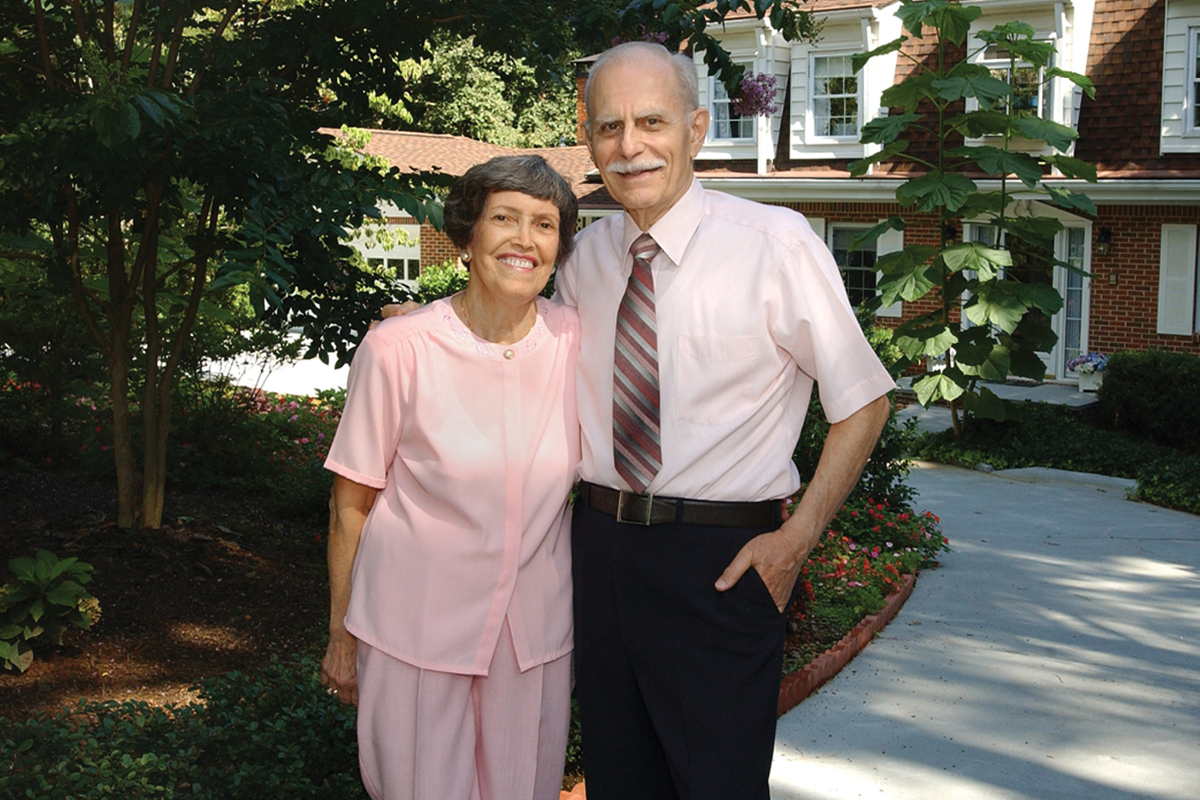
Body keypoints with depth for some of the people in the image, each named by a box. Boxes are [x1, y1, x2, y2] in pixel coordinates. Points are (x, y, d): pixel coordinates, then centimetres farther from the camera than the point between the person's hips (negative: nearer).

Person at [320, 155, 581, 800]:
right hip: (415, 629, -3)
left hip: (537, 629, 3)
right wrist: (341, 635, 0)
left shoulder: (574, 339, -5)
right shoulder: (398, 349, -14)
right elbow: (351, 504, -5)